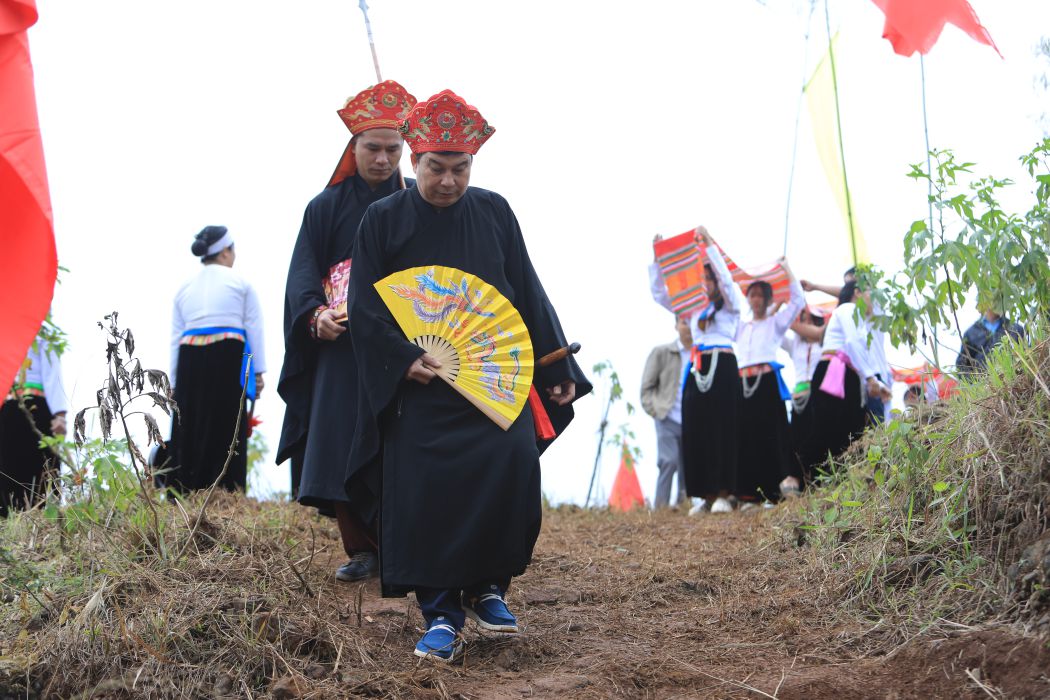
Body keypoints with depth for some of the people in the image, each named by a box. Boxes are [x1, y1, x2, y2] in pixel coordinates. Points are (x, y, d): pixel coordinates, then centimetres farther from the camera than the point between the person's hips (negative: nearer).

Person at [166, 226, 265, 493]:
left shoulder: (184, 288, 17)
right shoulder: (240, 284, 5)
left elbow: (175, 337, 14)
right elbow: (254, 330, 1)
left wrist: (176, 378, 15)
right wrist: (258, 372, 4)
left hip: (190, 360, 4)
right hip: (228, 358, -4)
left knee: (190, 428, 6)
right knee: (226, 427, -3)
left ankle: (184, 490, 3)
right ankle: (225, 490, -8)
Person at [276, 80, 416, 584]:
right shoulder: (326, 207, 8)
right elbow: (302, 275, -1)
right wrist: (316, 314, -21)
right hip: (341, 345, 0)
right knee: (342, 450, -5)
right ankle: (360, 551, 2)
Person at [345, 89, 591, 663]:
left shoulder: (494, 213, 9)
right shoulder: (384, 220, 3)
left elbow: (529, 295, 14)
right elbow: (365, 308, -1)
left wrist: (555, 369, 13)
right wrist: (403, 358, -16)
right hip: (419, 382, -1)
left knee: (512, 464, -18)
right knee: (424, 489, -12)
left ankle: (487, 587, 1)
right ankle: (440, 615, -2)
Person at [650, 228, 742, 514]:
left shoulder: (729, 306, 7)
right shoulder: (692, 309, 20)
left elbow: (725, 277, -10)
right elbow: (659, 292, 20)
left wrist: (709, 243, -13)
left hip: (722, 368, -5)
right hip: (696, 371, 5)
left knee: (722, 431, -9)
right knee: (696, 434, -1)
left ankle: (723, 494, -10)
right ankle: (707, 495, 2)